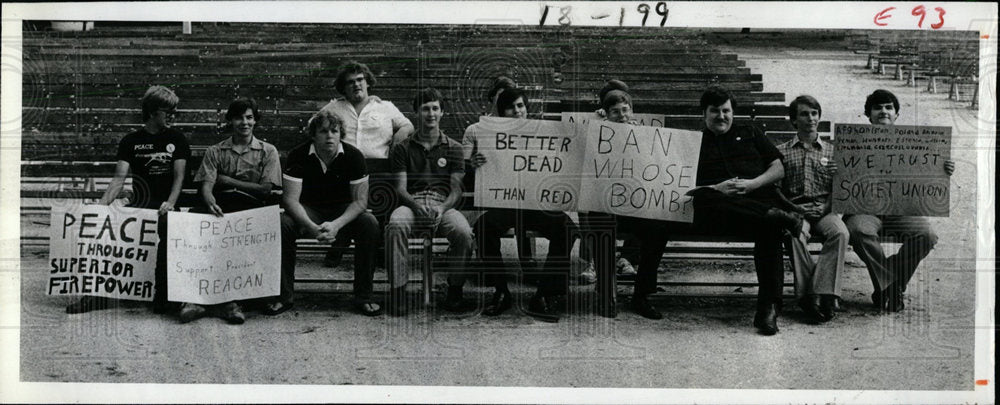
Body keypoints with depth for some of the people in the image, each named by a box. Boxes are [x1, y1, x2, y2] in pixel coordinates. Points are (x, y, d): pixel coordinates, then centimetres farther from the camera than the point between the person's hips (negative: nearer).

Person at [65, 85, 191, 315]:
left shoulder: (176, 140, 8)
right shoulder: (131, 141, 9)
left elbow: (179, 176, -2)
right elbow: (119, 178, 0)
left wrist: (170, 203, -21)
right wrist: (102, 204, -16)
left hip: (165, 208, -2)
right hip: (139, 206, 2)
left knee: (168, 234, -33)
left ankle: (162, 297, -18)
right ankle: (98, 294, -8)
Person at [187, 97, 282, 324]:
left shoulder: (267, 151, 15)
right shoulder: (215, 152, 19)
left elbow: (265, 189, 3)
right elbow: (206, 185, 3)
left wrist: (229, 181, 1)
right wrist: (210, 202, -21)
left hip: (251, 208, -1)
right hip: (219, 208, 1)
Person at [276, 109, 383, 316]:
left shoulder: (353, 156, -12)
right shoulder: (298, 155, -13)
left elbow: (360, 200, -13)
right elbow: (290, 199, -17)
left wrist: (336, 225, -31)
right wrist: (312, 227, -34)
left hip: (344, 212, 0)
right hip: (309, 212, 0)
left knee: (369, 224, -30)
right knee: (283, 224, -30)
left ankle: (363, 297, -21)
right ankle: (284, 296, -19)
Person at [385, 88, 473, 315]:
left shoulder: (453, 148, 18)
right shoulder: (403, 148, 17)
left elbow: (456, 189, 9)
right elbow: (400, 188, 7)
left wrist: (442, 208, -13)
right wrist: (417, 205, -15)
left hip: (444, 205, 0)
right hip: (412, 203, 0)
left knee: (464, 233, -33)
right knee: (395, 226, -36)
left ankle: (455, 289, -13)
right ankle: (397, 290, -30)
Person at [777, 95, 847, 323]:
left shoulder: (832, 152, 20)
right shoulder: (782, 152, 17)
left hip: (825, 210, 1)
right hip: (795, 210, -1)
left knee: (840, 232, -33)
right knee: (795, 234, -36)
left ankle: (822, 294, -37)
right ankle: (807, 294, -34)